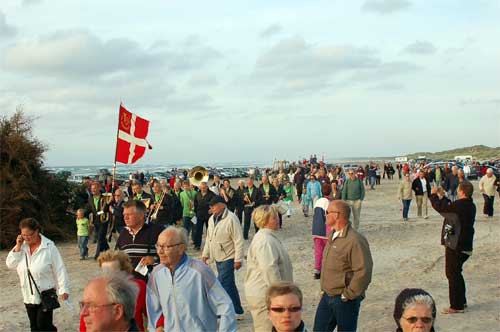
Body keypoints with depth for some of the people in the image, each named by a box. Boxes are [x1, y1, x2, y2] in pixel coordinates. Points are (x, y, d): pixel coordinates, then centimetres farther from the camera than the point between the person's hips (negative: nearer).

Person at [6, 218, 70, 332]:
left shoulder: (49, 247, -15)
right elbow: (10, 264, -3)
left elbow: (59, 270, -13)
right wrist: (18, 247, -12)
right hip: (29, 295, 6)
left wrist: (63, 289, -15)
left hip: (46, 295, -5)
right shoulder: (22, 247, 2)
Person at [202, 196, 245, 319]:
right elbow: (209, 237, 19)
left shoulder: (231, 219, -17)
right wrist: (205, 254, 16)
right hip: (218, 257, 8)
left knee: (224, 284, -10)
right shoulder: (212, 219, 9)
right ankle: (238, 311, 25)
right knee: (229, 284, 15)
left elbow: (238, 241, -17)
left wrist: (238, 259, -18)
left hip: (228, 258, -8)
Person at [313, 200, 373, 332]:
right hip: (327, 296, 8)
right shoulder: (332, 235, 8)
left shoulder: (355, 240, -22)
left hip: (344, 300, -8)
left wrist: (348, 295, -19)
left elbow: (364, 272, -26)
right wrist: (325, 289, 16)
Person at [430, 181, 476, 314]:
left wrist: (433, 195, -1)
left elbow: (440, 208, -17)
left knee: (453, 274, 0)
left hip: (456, 246, -9)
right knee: (457, 273, 21)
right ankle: (461, 301, 31)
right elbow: (450, 207, 20)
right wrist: (442, 197, 23)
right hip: (465, 245, 9)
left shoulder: (460, 205, -23)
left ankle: (456, 306, 5)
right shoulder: (470, 205, 7)